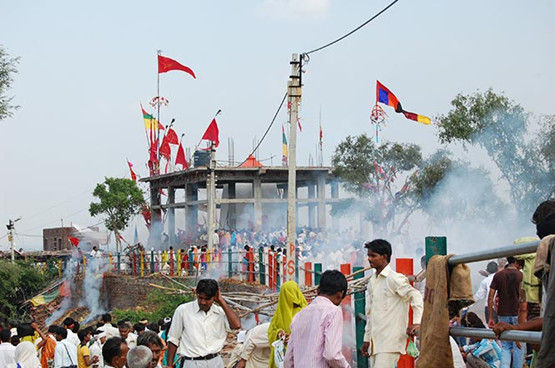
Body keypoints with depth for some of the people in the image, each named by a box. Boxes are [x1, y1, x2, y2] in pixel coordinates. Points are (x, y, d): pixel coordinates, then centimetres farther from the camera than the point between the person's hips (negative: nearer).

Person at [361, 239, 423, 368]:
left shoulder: (394, 279, -8)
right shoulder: (372, 281, 17)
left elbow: (416, 296, -17)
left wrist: (417, 323, -28)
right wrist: (367, 339, 22)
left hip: (390, 342, -8)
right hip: (375, 342, 8)